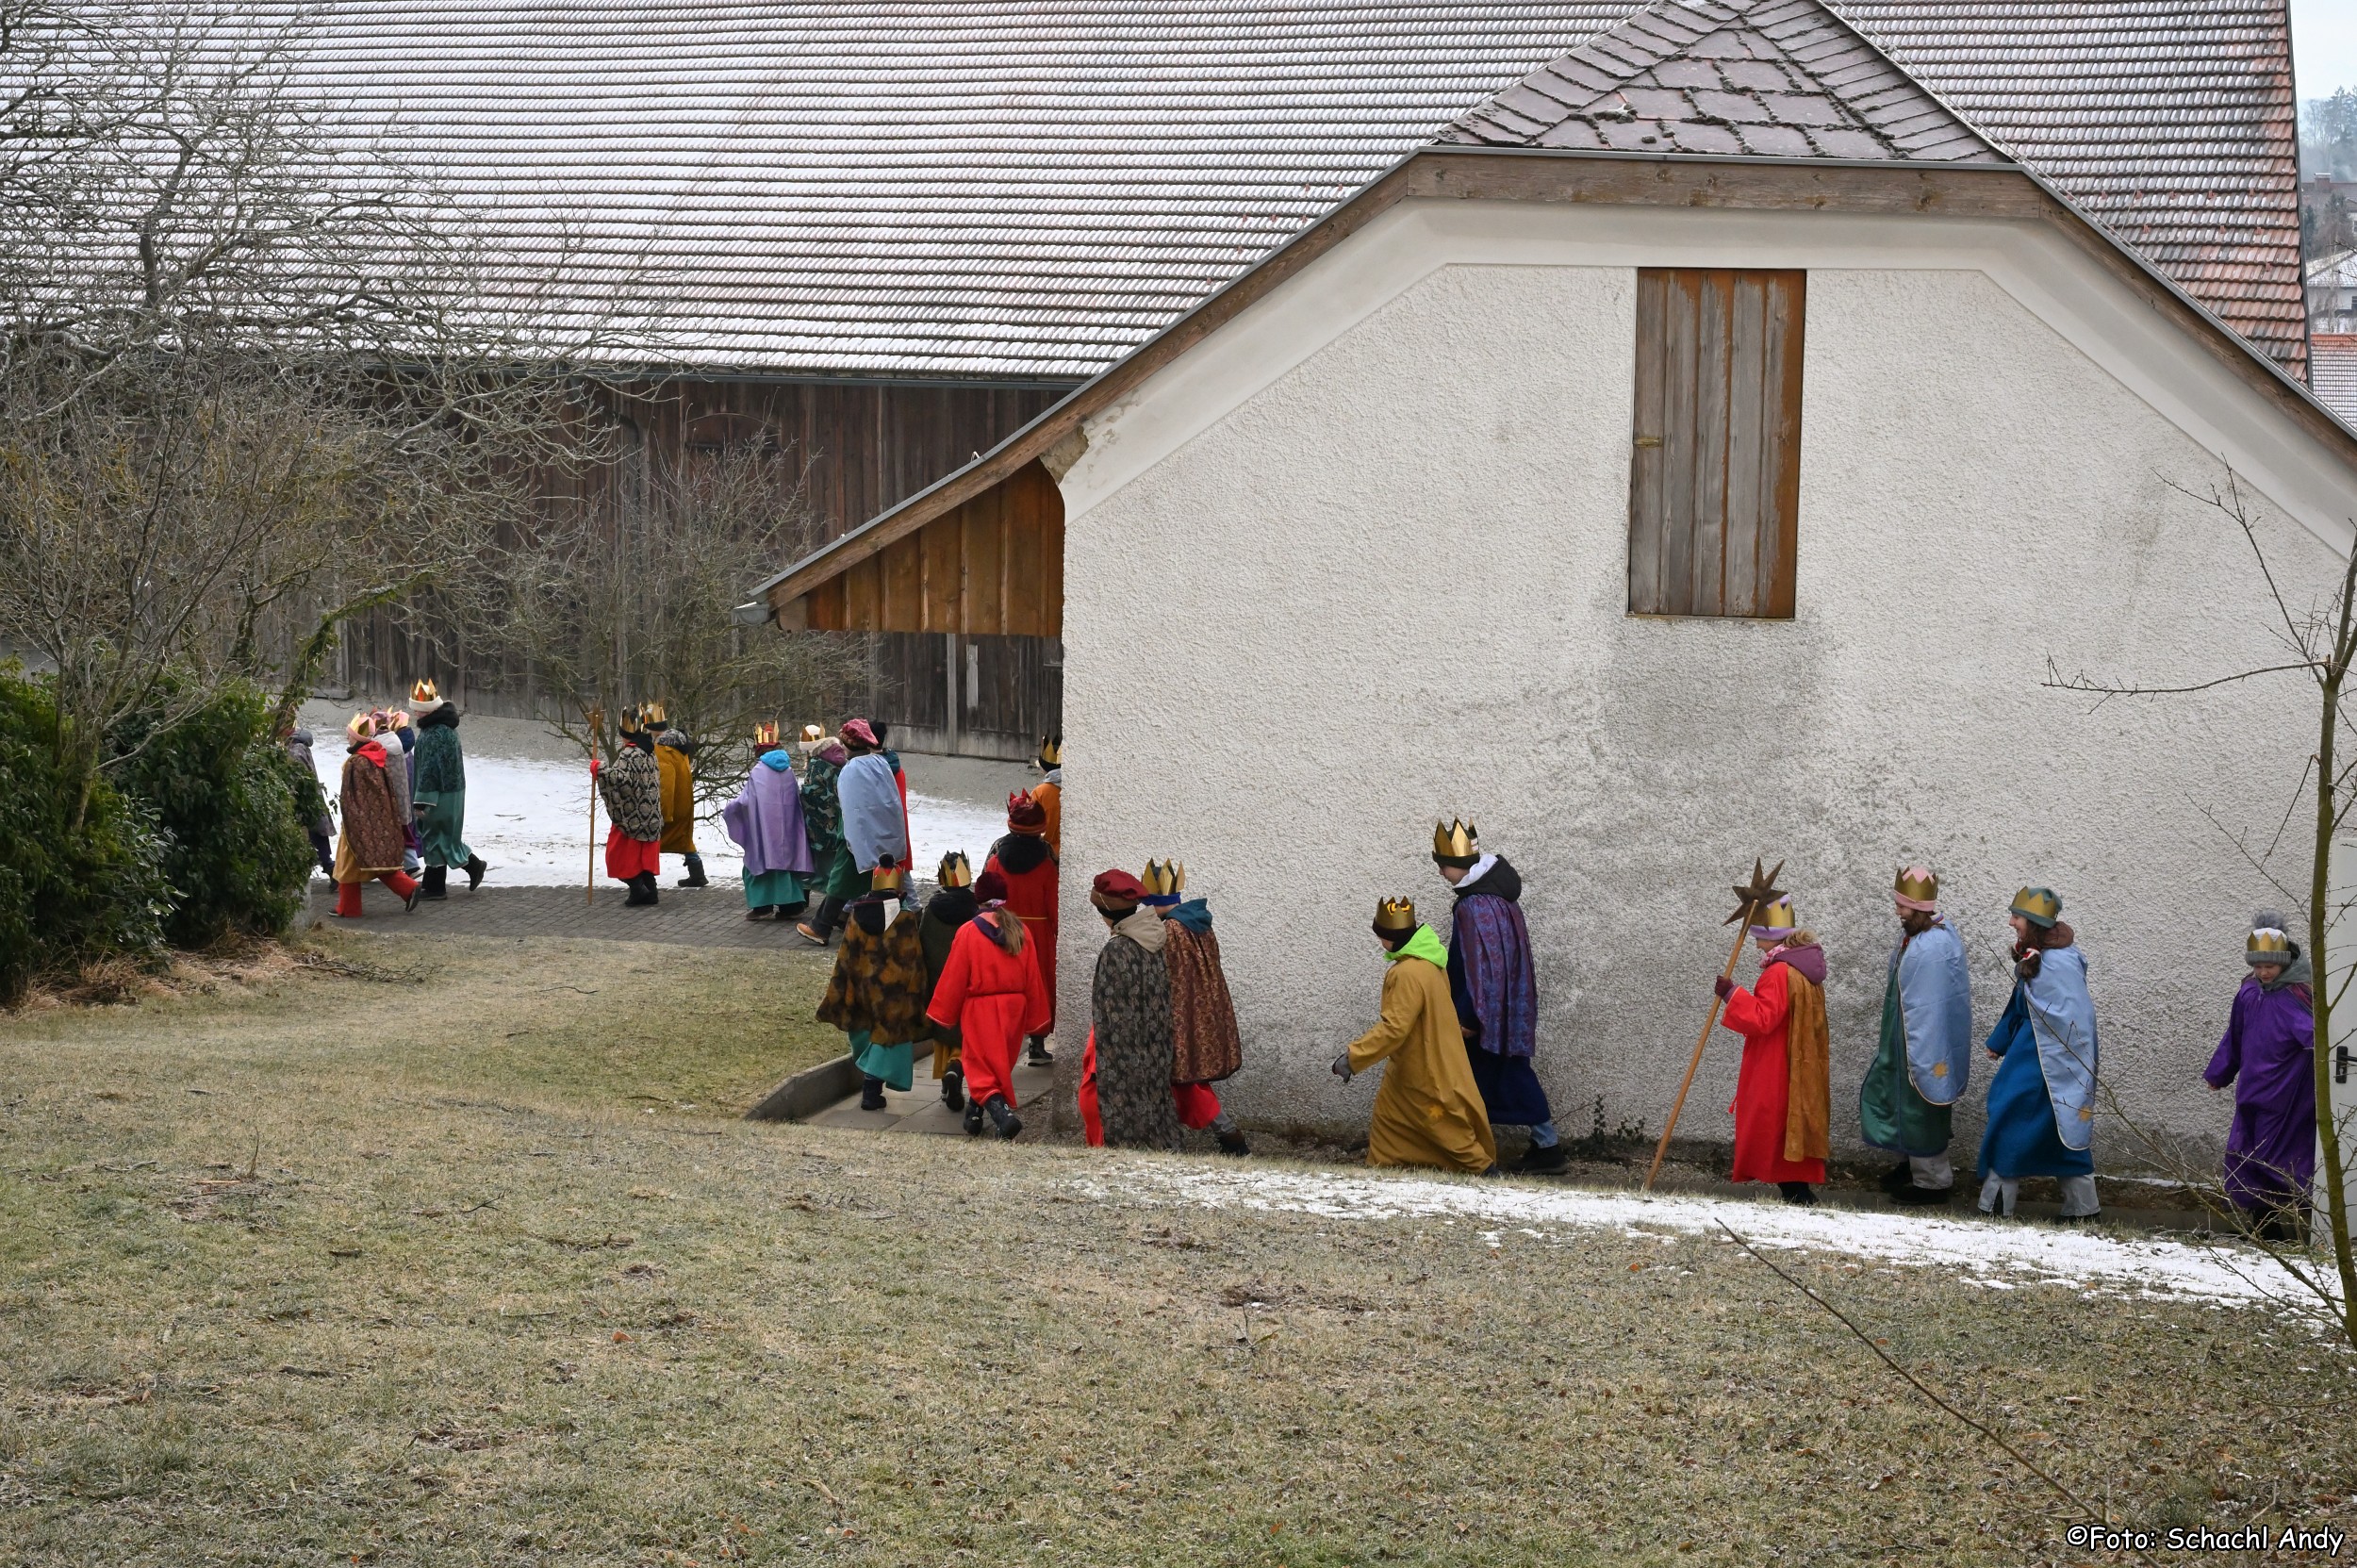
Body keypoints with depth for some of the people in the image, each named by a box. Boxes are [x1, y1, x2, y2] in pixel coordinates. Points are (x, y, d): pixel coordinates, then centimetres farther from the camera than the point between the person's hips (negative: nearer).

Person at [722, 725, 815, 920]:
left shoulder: (759, 771, -10)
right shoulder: (788, 770, 5)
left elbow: (746, 799, -8)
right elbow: (797, 798, 7)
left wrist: (727, 809, 7)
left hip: (764, 825, -5)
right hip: (787, 827, 5)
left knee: (761, 862, 2)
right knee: (786, 859, 12)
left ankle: (763, 906, -3)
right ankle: (791, 902, 10)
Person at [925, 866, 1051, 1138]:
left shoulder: (969, 932, -11)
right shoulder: (1020, 932, 0)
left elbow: (954, 977, -7)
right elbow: (1032, 978, 5)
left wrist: (943, 1014, 3)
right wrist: (1032, 1018, 14)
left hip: (979, 1010, -4)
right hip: (1013, 1010, 4)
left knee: (981, 1070, 0)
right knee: (1000, 1064, 20)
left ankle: (1001, 1110, -25)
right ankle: (975, 1114, 32)